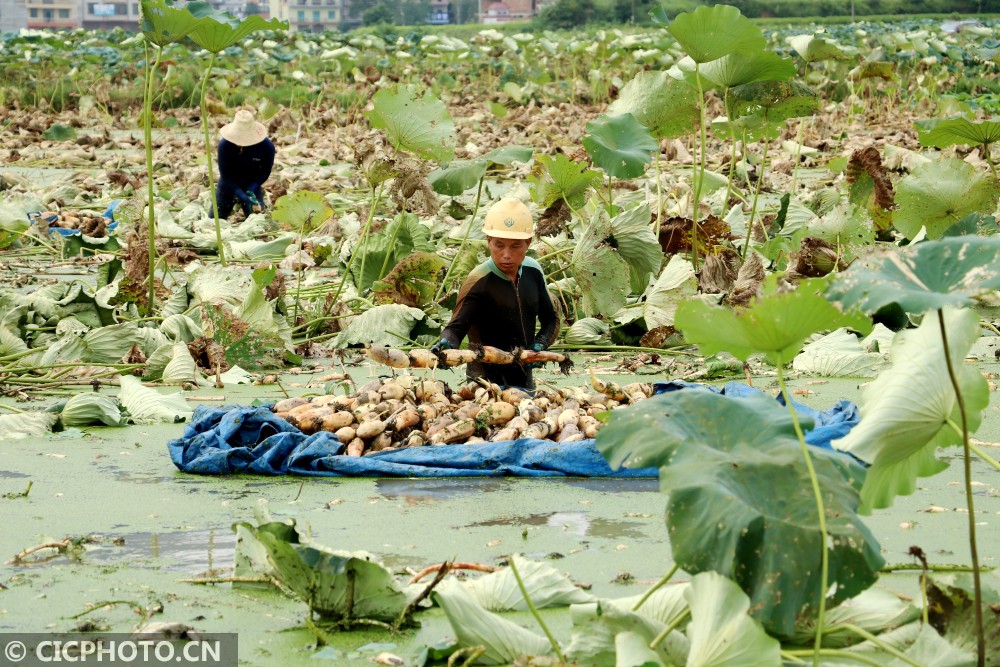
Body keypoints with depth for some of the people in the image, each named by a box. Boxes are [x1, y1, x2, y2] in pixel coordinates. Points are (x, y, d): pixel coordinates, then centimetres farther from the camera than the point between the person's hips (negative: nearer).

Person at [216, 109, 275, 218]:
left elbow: (265, 171, -11)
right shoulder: (224, 145, -28)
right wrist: (243, 196, -30)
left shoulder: (267, 147, -27)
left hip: (251, 185, 0)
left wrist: (251, 190, -25)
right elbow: (225, 175, -22)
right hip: (229, 185, 0)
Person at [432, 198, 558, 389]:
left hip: (525, 378, 6)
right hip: (489, 381, -6)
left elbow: (550, 320, 13)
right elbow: (456, 327, -25)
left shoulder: (532, 271, 1)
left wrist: (538, 346, -5)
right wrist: (445, 345, -47)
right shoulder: (478, 282, -18)